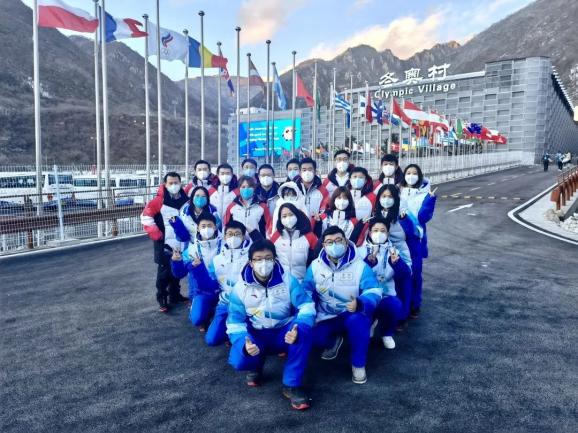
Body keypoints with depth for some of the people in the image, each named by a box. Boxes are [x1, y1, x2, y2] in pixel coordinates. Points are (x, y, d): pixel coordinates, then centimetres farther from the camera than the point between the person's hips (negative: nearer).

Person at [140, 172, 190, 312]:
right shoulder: (160, 200, -11)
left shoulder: (185, 199, 5)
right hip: (165, 243, -5)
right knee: (164, 272, -2)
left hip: (181, 243, 5)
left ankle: (175, 295, 29)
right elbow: (146, 216, -12)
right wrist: (156, 234, -14)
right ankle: (162, 299, 7)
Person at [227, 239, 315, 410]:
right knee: (238, 360, -30)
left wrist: (298, 329, -39)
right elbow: (235, 322, -10)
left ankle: (291, 385, -18)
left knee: (304, 331, -34)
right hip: (255, 335, 0)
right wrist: (245, 343, -32)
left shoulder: (287, 280, -13)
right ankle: (256, 365, 10)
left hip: (284, 333, 0)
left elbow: (307, 305, -17)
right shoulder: (241, 287, -12)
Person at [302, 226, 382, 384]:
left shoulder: (360, 265, -13)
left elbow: (374, 292, -21)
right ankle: (334, 340, 17)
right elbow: (306, 292, 3)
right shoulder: (315, 266, -3)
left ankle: (358, 364, -12)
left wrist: (359, 303, -43)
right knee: (315, 337, -23)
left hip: (353, 315, -3)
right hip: (327, 317, 3)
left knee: (358, 320, -37)